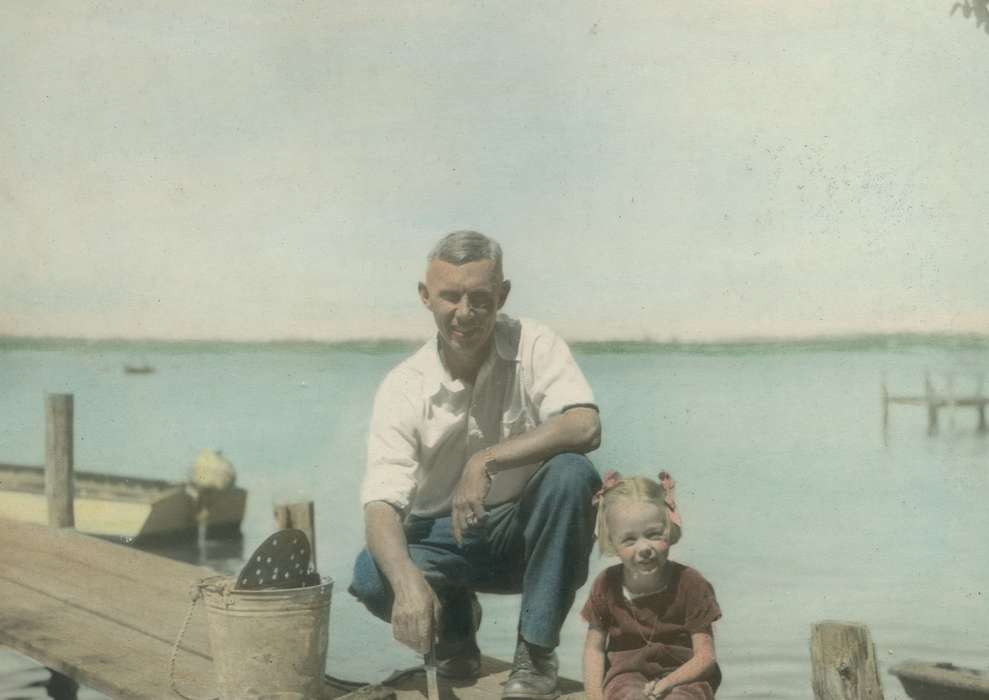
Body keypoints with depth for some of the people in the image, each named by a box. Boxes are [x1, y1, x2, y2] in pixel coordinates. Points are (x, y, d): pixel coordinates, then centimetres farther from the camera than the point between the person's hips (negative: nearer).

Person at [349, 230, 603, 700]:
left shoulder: (533, 346, -11)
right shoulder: (403, 388, -12)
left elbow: (585, 427, -26)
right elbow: (381, 503, -22)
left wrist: (488, 460, -34)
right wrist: (408, 580, -42)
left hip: (525, 531, 0)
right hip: (442, 537, 0)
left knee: (572, 473, -31)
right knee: (371, 577, -29)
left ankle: (536, 653, -18)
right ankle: (455, 621, 8)